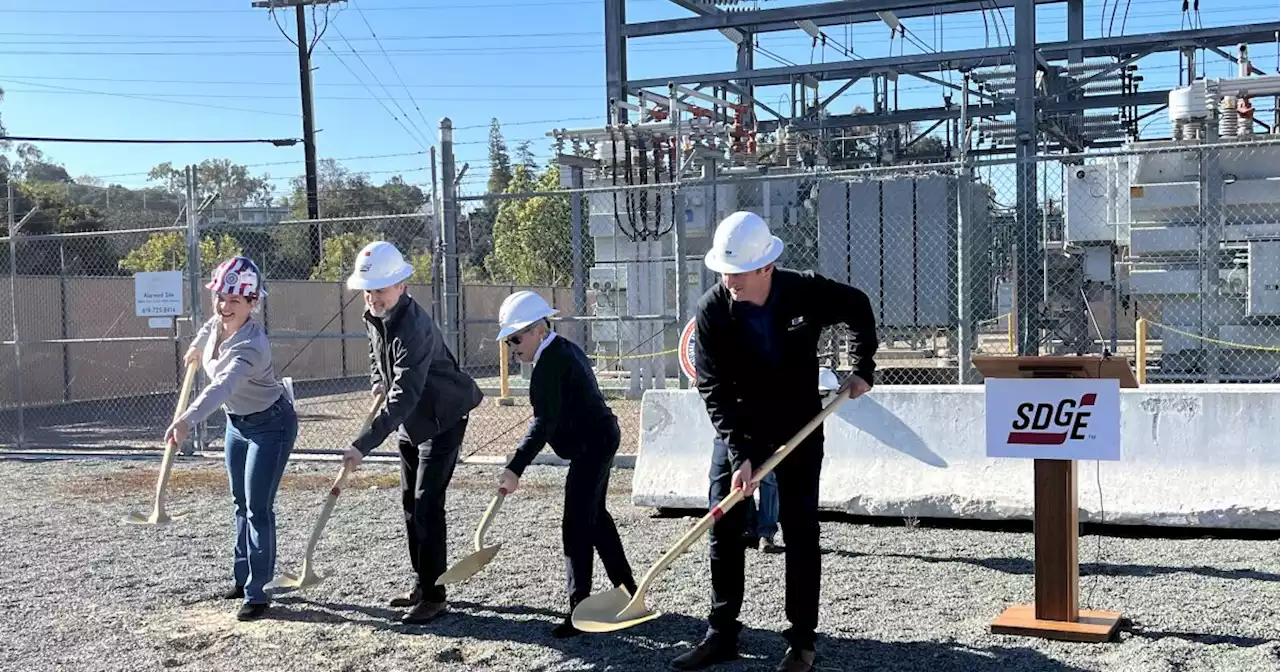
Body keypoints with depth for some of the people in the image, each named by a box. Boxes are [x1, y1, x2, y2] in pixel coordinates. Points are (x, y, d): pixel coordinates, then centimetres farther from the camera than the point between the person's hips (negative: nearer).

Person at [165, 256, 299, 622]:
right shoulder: (217, 324, -11)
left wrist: (187, 420, -65)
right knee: (241, 504, 18)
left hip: (271, 426, -8)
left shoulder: (251, 345, -35)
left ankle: (256, 592, -1)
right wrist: (195, 349, 37)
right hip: (237, 422, 9)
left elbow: (222, 386, -51)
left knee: (258, 509, -9)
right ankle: (243, 577, 31)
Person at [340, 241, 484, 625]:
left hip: (441, 421, -9)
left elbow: (403, 397, -40)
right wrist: (377, 380, 0)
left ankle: (433, 596, -4)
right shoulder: (373, 316, -3)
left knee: (427, 505, -12)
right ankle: (421, 583, 26)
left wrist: (364, 445, -45)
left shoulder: (413, 328, -32)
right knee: (410, 503, 14)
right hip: (410, 422, 9)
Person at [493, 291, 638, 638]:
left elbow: (544, 422, -27)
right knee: (596, 517, 21)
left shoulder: (549, 361, -19)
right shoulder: (565, 349, 12)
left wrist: (515, 468, -30)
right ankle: (628, 590, 33)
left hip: (591, 445, -11)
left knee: (577, 525, -9)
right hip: (601, 438, 11)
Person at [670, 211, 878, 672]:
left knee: (800, 529, 0)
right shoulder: (712, 310, -20)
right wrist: (738, 453, -30)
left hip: (799, 425, -1)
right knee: (723, 526, 2)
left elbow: (859, 309, 2)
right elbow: (713, 388, -22)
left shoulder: (807, 292, -19)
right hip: (737, 428, 1)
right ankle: (721, 634, 14)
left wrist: (863, 369, 0)